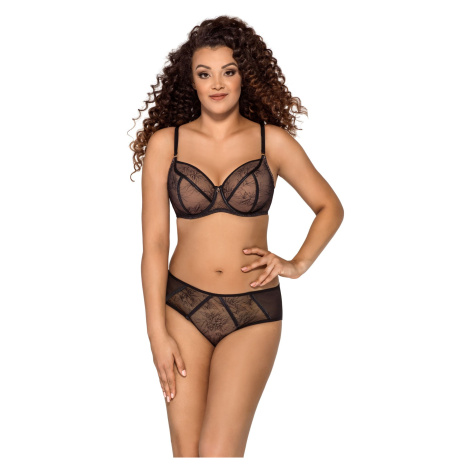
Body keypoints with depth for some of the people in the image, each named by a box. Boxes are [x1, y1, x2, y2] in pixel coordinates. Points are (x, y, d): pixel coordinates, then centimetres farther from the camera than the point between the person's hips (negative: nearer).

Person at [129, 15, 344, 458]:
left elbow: (330, 207, 14)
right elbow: (154, 242, -1)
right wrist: (157, 333, -4)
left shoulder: (273, 141, 2)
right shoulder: (165, 143, 1)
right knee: (185, 451, 3)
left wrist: (298, 264, 0)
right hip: (184, 306, 1)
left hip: (253, 310, -1)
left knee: (218, 451, -10)